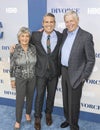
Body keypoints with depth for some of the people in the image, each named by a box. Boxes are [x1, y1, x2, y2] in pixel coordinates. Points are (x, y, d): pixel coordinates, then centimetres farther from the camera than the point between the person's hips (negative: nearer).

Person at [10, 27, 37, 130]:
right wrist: (12, 79, -5)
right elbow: (12, 66, -8)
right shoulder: (15, 49, -15)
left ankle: (28, 113, 42)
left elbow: (35, 62, 4)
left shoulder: (33, 48, -8)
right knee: (20, 100, 3)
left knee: (30, 97, 17)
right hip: (20, 78, -3)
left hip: (32, 78, 3)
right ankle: (18, 121, 21)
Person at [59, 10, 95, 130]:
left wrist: (84, 77, -12)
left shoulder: (86, 36, -15)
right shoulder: (65, 32, 4)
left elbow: (91, 59, -12)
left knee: (74, 102, 6)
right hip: (64, 72, 6)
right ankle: (68, 119, 40)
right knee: (65, 99, 19)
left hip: (75, 74, -6)